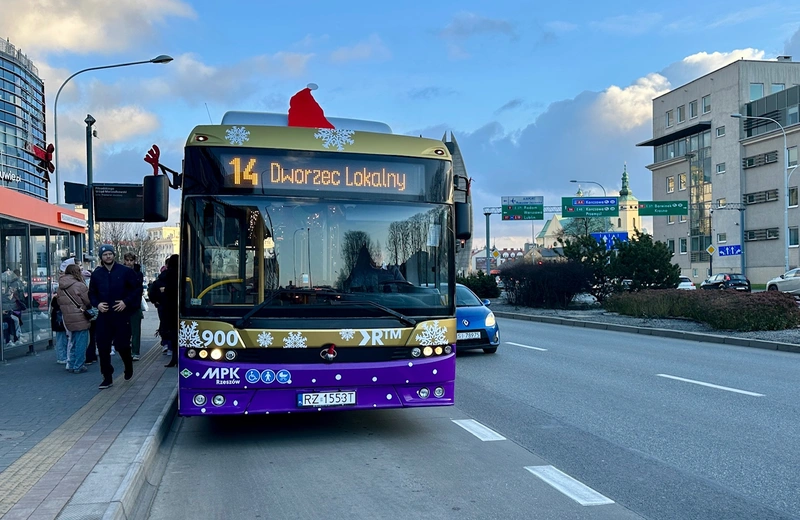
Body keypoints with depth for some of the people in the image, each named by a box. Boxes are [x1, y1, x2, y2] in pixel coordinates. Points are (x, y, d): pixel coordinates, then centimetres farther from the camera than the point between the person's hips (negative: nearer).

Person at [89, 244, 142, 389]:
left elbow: (137, 288, -1)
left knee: (122, 345, -2)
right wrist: (97, 304, -3)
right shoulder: (97, 274, 6)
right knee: (103, 347, 0)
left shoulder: (125, 271, -3)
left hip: (121, 314, -3)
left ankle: (128, 367, 30)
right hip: (104, 315, 3)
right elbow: (92, 293, 16)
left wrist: (126, 302, -11)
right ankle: (107, 378, 11)